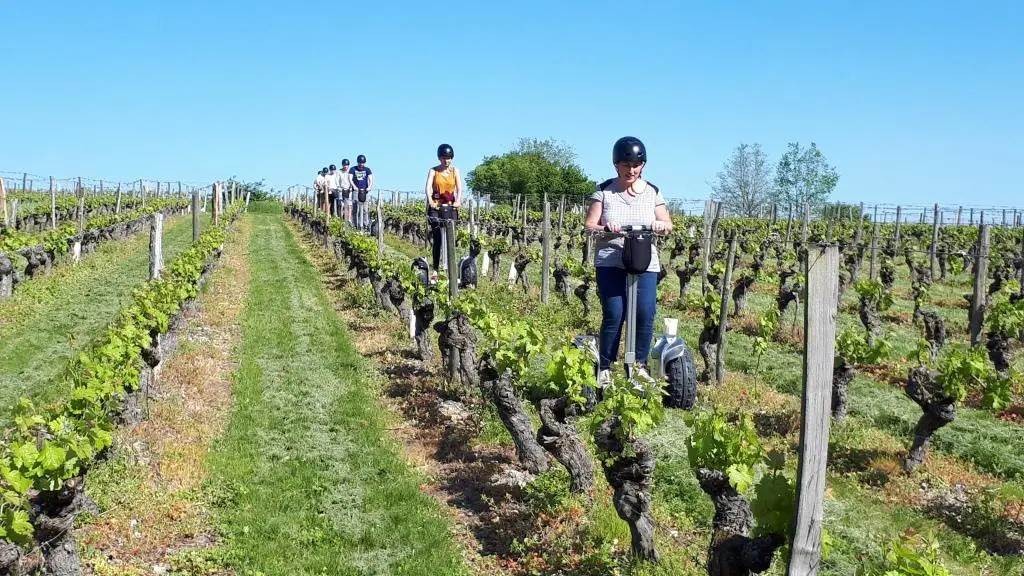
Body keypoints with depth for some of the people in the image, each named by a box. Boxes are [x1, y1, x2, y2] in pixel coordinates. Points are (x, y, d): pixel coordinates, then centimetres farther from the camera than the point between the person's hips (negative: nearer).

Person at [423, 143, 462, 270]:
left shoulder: (455, 171, 8)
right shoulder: (433, 171, 3)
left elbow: (459, 188, -5)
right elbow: (428, 187, -11)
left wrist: (458, 200, -25)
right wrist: (430, 201, -30)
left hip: (450, 208, 2)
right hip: (435, 208, -2)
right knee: (438, 239, -9)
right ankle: (436, 269, -6)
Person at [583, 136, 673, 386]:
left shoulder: (652, 192, 8)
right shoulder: (604, 191, 2)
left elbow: (668, 226, 13)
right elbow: (589, 225, 0)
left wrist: (661, 225, -12)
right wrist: (605, 229, -22)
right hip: (610, 264, -2)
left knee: (645, 315, -6)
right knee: (613, 315, -7)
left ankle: (639, 365, 11)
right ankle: (604, 369, 6)